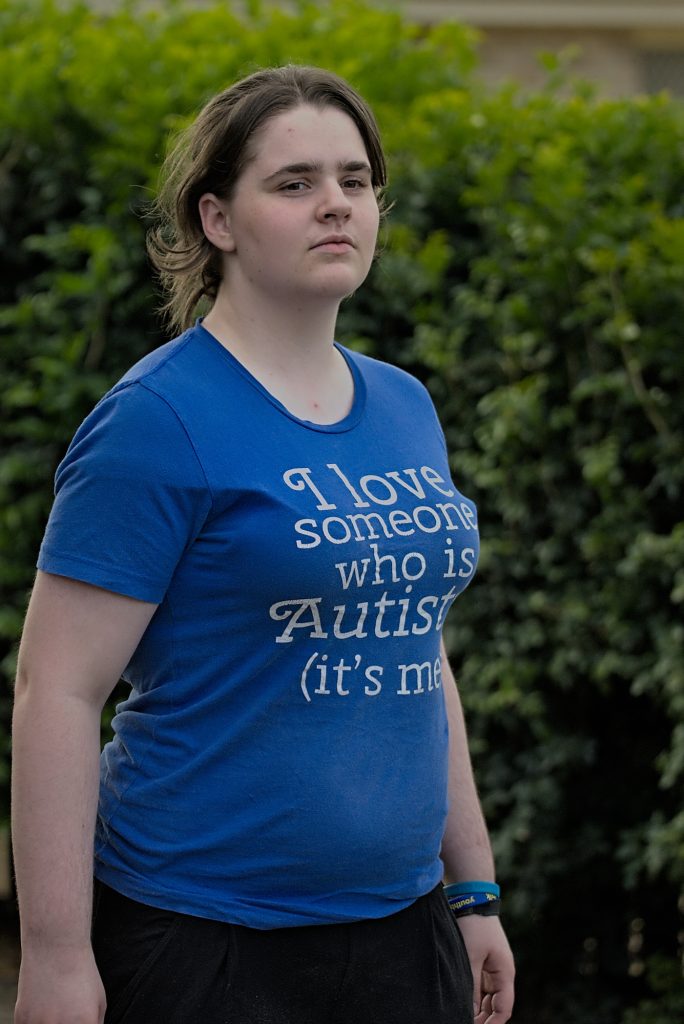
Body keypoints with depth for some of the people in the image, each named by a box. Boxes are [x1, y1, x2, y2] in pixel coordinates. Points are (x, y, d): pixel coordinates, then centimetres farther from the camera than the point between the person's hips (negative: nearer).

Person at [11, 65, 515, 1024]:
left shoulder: (405, 407, 11)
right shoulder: (160, 420, -11)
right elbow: (56, 692, -14)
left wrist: (476, 891, 17)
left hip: (400, 927, 6)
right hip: (203, 943, -6)